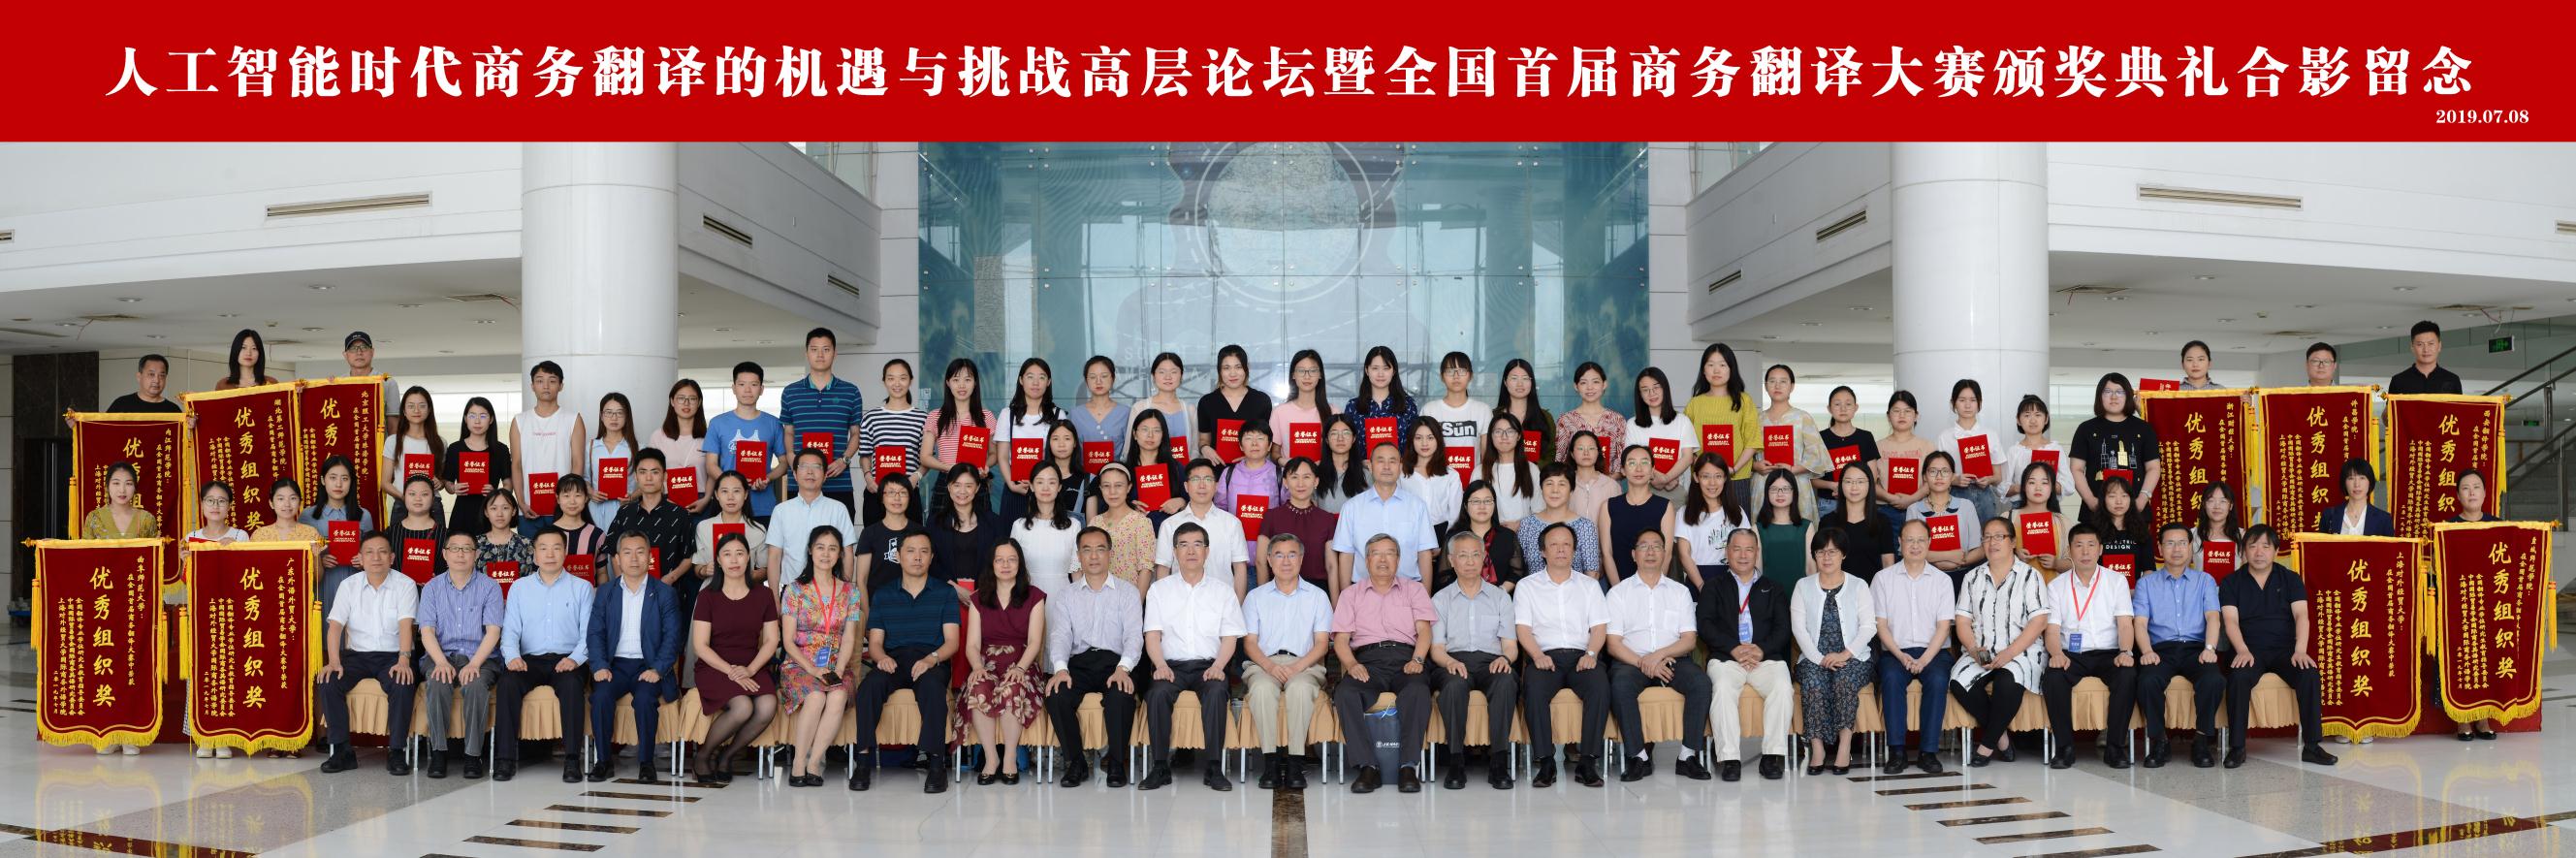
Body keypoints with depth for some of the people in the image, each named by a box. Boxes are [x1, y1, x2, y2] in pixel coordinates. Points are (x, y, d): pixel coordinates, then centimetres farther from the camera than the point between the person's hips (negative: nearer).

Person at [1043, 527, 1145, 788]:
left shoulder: (1127, 591, 12)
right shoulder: (1066, 596, 17)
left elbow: (1134, 635, -1)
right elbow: (1060, 635, 3)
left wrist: (1123, 668, -20)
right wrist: (1061, 668, -19)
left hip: (1115, 662, -2)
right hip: (1079, 662, 2)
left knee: (1122, 695, -34)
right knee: (1056, 695, -29)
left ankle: (1116, 761, -14)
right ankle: (1076, 762, -11)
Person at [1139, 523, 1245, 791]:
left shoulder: (1222, 591, 13)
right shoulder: (1159, 589, 13)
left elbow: (1229, 637, 6)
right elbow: (1153, 634, 5)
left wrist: (1217, 666, -12)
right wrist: (1161, 665, -14)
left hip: (1208, 665, 0)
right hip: (1171, 665, 0)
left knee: (1216, 692, -34)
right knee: (1157, 693, -32)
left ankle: (1214, 768, -28)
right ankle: (1160, 767, -23)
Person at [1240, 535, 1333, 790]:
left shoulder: (1317, 596, 15)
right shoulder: (1255, 597, 17)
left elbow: (1322, 642, 6)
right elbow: (1250, 642, 8)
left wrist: (1297, 667, -12)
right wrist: (1269, 665, -13)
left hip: (1305, 664, -1)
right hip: (1264, 663, 1)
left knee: (1300, 688, -36)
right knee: (1262, 688, -35)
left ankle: (1295, 763, -33)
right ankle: (1271, 762, -32)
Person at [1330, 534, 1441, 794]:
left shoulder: (1414, 590, 22)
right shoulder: (1351, 594, 22)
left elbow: (1424, 629, 9)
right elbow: (1340, 638, 11)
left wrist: (1417, 660, -11)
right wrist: (1352, 664, -10)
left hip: (1405, 658, 0)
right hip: (1367, 660, 1)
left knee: (1418, 691, -36)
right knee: (1345, 693, -33)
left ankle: (1409, 766, -31)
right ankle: (1368, 766, -29)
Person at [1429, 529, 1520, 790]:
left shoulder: (1500, 597, 20)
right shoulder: (1440, 600, 17)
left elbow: (1511, 645, 12)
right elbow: (1436, 648, 7)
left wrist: (1505, 658, -12)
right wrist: (1450, 662, -16)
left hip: (1491, 662, 1)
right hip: (1454, 662, -1)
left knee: (1506, 681, -35)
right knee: (1454, 684, -37)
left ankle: (1498, 762, -33)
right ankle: (1455, 762, -31)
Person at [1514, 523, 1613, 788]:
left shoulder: (1590, 586, 20)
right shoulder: (1527, 586, 15)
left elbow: (1599, 627, 10)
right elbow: (1523, 628, 4)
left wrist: (1591, 653, -11)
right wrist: (1538, 655, -15)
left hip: (1581, 656, 1)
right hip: (1545, 656, -1)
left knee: (1600, 687, -32)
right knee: (1533, 689, -34)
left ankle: (1587, 760, -26)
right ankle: (1545, 761, -27)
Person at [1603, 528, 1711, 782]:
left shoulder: (1680, 591, 16)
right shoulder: (1619, 592, 10)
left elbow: (1690, 640, 6)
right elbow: (1613, 644, 1)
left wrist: (1660, 654, -12)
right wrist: (1642, 663, -15)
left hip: (1672, 659, 2)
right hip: (1631, 660, -2)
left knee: (1701, 682, -28)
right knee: (1620, 685, -34)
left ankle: (1689, 755, -22)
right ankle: (1640, 755, -25)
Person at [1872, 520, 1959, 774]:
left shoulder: (1942, 580, 10)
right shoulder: (1883, 578, 9)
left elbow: (1943, 626, 1)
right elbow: (1881, 624, 3)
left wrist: (1925, 659, -14)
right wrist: (1901, 656, -12)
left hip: (1934, 651, 0)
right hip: (1895, 651, 0)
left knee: (1938, 679, -31)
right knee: (1891, 677, -32)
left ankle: (1928, 751, -25)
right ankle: (1896, 751, -29)